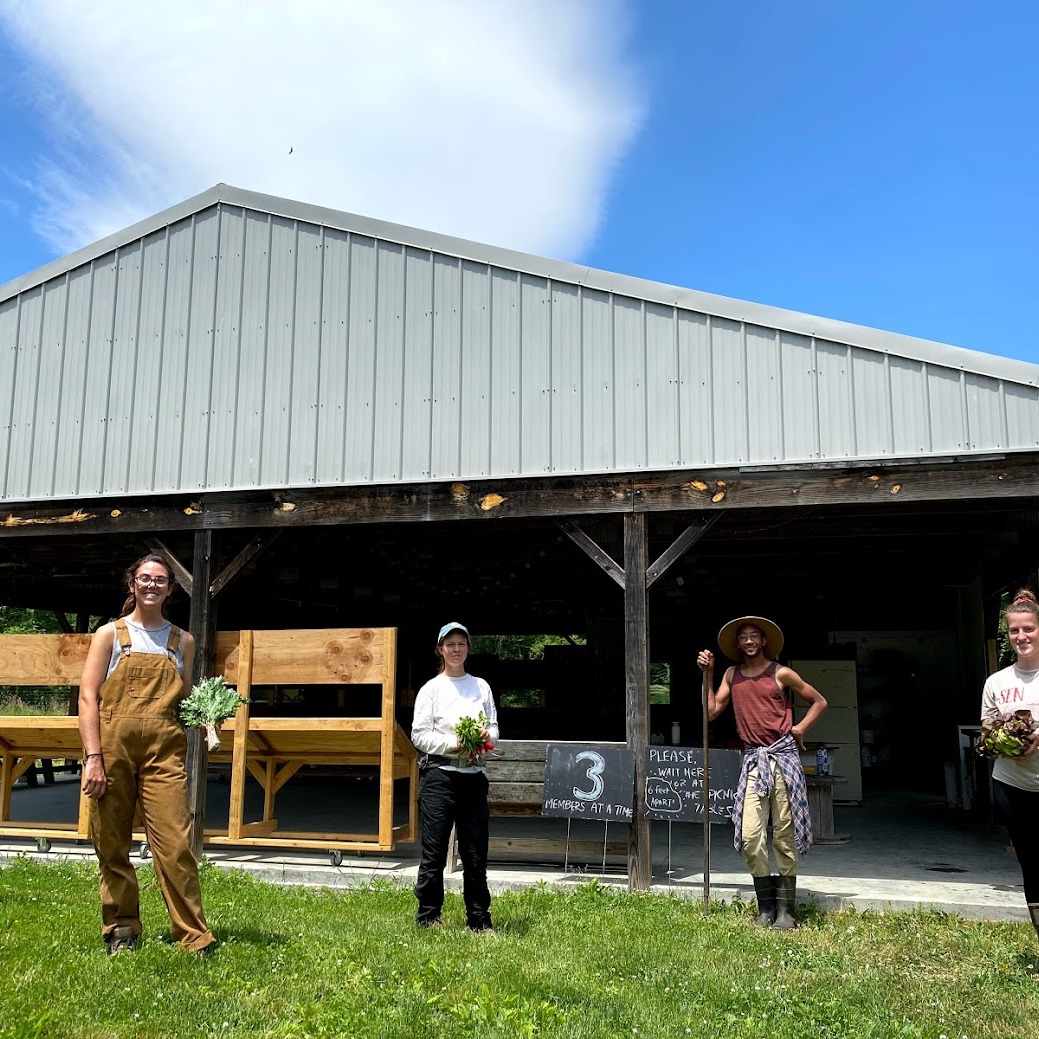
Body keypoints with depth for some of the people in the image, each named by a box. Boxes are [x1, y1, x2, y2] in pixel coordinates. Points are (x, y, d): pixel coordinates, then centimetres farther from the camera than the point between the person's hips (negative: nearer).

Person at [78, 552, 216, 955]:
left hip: (163, 750, 1)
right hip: (113, 745, 0)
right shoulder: (110, 634, 5)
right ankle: (121, 930, 23)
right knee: (112, 845, 6)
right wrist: (93, 757, -10)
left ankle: (195, 936, 0)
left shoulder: (181, 641, 12)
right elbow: (88, 697, -1)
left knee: (175, 844, -6)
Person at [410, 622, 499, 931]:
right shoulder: (431, 688, 1)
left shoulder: (481, 687, 13)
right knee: (434, 851, 1)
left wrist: (486, 737, -8)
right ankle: (428, 916, 15)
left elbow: (494, 727, 15)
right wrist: (454, 743, -17)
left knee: (476, 853, 7)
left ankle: (479, 919, 16)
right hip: (439, 774, -3)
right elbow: (419, 734, -5)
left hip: (473, 775, 4)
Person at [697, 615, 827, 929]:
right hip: (753, 761, 3)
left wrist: (799, 729, 0)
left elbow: (819, 702, 11)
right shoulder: (732, 675, 12)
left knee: (785, 835, 1)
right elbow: (712, 711, 8)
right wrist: (707, 674, 4)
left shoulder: (781, 674, 2)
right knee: (750, 835, -7)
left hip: (783, 757, -3)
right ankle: (766, 907, 6)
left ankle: (786, 910, 8)